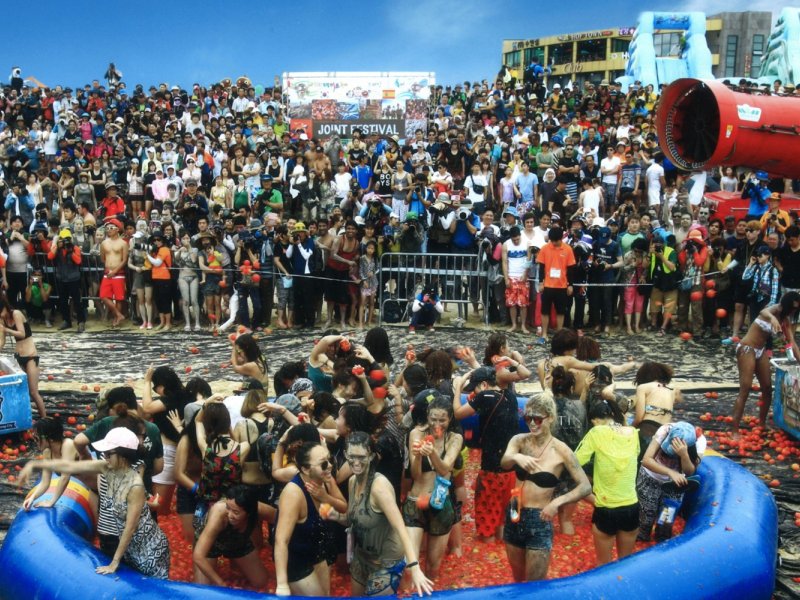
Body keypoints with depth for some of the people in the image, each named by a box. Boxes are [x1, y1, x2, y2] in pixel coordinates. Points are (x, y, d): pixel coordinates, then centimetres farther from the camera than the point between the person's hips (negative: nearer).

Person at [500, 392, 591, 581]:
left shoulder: (560, 450, -11)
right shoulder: (519, 440, -3)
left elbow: (585, 487, -12)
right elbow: (504, 462, -22)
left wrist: (557, 502, -27)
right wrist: (516, 457, -45)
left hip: (539, 520, -4)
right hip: (514, 517, 4)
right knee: (517, 578, 20)